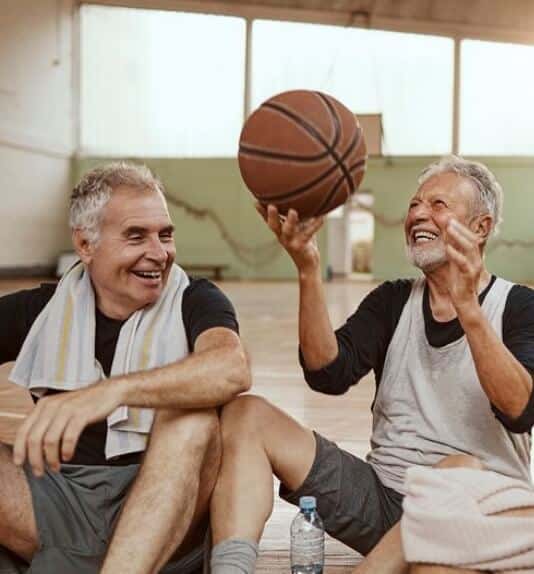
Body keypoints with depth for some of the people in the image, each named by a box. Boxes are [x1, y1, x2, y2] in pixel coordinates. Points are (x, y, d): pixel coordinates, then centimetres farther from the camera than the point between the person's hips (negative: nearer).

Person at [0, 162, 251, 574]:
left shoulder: (194, 301, -1)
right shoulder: (42, 309, 7)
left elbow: (232, 369, -26)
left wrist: (111, 391, -41)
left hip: (167, 512, -1)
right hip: (62, 496, 2)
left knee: (191, 411, -30)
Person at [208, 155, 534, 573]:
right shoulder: (393, 300, 10)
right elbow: (329, 375, -8)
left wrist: (468, 307, -32)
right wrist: (309, 272, -20)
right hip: (382, 494, 5)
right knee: (246, 415, -10)